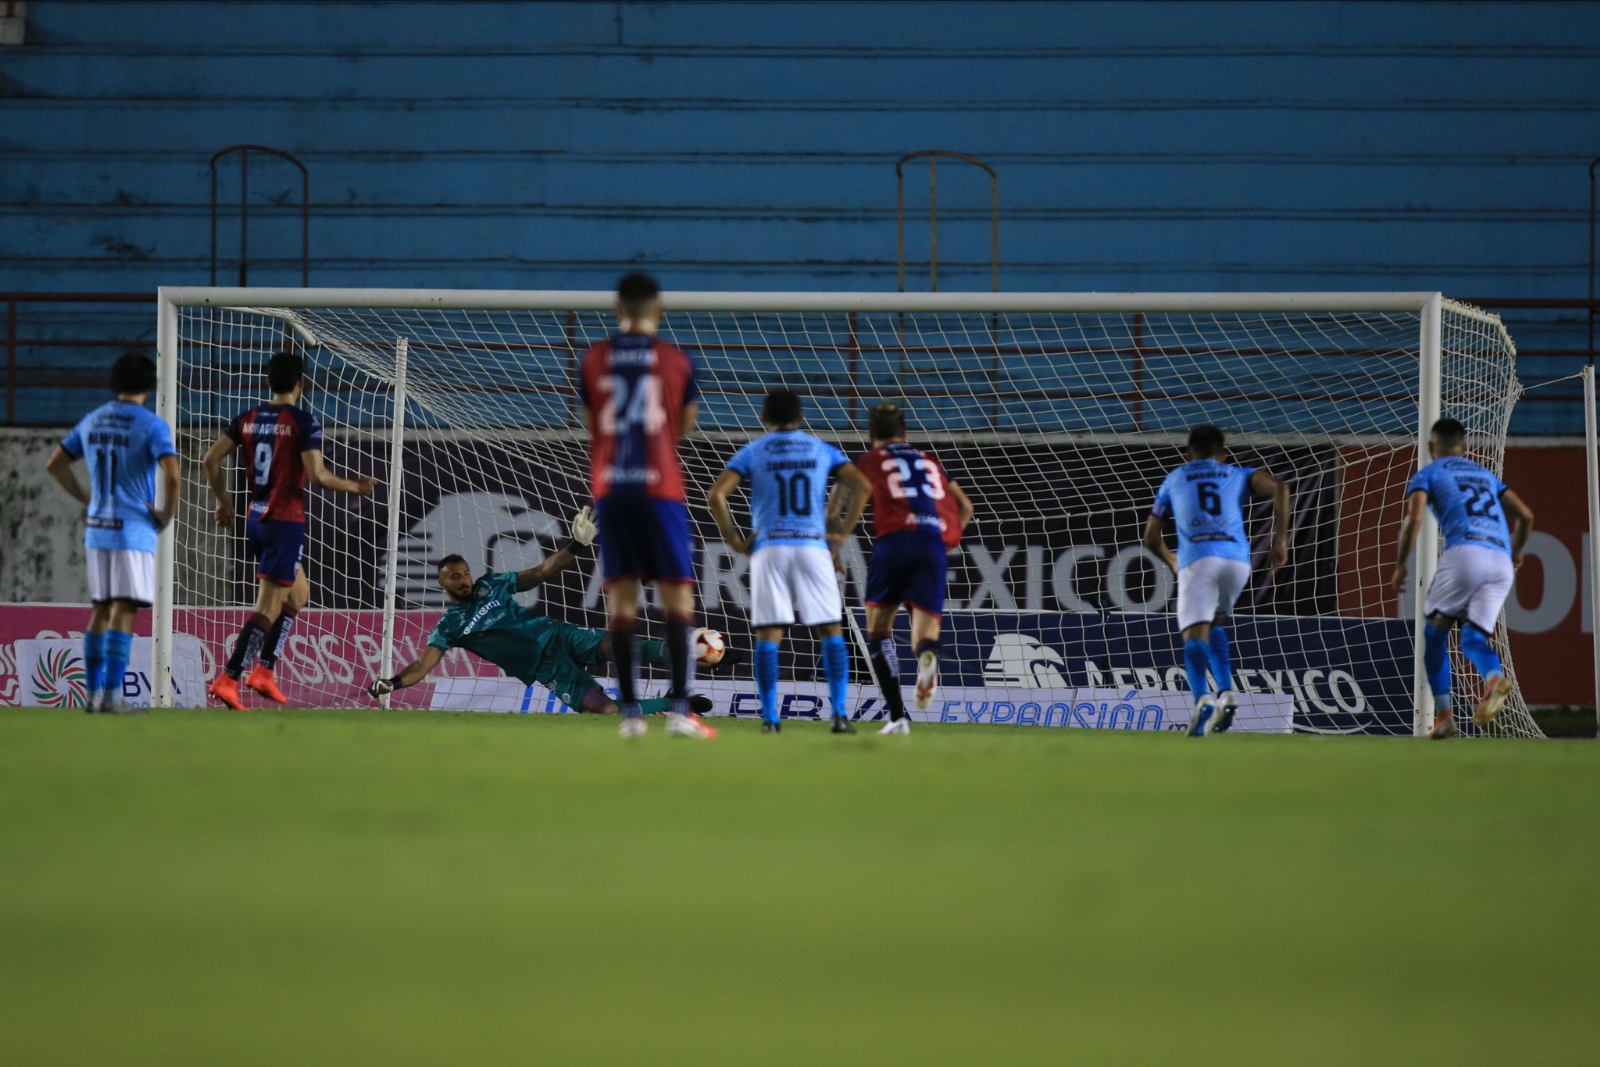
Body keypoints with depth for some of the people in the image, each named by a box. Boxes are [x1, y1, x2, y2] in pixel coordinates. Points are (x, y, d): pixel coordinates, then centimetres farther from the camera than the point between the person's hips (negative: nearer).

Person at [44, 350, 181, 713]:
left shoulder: (92, 421, 9)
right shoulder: (151, 425, -10)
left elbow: (54, 464, 16)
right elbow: (172, 476, -23)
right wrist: (167, 514, -7)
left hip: (96, 530, 6)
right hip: (134, 531, -6)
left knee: (101, 611, 12)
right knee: (124, 612, -6)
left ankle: (93, 693, 13)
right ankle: (112, 695, -12)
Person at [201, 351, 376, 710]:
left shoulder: (249, 419, 7)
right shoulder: (303, 422, -11)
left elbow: (211, 459, 4)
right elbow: (316, 474, -18)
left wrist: (223, 499, 18)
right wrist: (354, 487, -2)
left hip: (256, 519, 8)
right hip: (286, 522, -8)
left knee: (299, 594, 24)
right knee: (268, 608, -6)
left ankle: (264, 671, 18)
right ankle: (228, 680, -14)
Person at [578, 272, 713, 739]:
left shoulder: (593, 360, 4)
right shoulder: (677, 360, 0)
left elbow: (591, 425, 13)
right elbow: (686, 426, 10)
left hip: (609, 488, 2)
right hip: (660, 487, -2)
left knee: (621, 601, 5)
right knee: (677, 598, 0)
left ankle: (630, 712, 0)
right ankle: (680, 709, -11)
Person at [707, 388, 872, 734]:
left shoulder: (753, 452, 8)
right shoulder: (822, 450, 13)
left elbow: (716, 495, -4)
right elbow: (862, 486, 1)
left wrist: (733, 539, 3)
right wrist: (842, 533, 3)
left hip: (768, 548, 0)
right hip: (813, 547, 1)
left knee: (768, 636, 1)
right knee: (831, 631, 5)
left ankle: (770, 718, -5)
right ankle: (840, 715, -3)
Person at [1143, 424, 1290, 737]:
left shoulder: (1174, 480, 27)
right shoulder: (1238, 475, 26)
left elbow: (1151, 538, 30)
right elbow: (1279, 487, 6)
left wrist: (1171, 561, 50)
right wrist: (1280, 540, 9)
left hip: (1197, 558, -2)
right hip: (1238, 558, 2)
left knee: (1195, 634, -11)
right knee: (1214, 624, 24)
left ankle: (1202, 698, -39)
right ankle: (1226, 693, 5)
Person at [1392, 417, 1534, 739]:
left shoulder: (1428, 474, 15)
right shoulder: (1486, 475, 30)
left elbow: (1414, 520, -1)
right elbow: (1525, 515, 26)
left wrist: (1401, 565, 8)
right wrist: (1515, 552, 42)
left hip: (1464, 552, -4)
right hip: (1501, 561, 4)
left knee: (1434, 633, 11)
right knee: (1473, 637, 3)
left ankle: (1444, 715, 2)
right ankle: (1494, 678, -32)